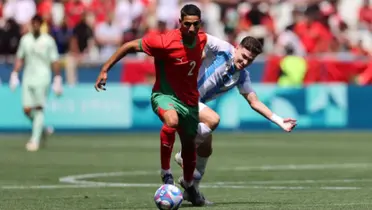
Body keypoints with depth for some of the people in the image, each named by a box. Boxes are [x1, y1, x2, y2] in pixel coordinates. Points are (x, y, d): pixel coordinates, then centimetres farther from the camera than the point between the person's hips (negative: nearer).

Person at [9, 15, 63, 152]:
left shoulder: (48, 41, -2)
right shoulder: (25, 39, 9)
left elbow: (55, 62, -1)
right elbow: (20, 58, 16)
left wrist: (58, 80, -3)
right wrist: (14, 75, 10)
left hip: (42, 78, -4)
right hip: (28, 78, 4)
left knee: (39, 109, -9)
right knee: (27, 110, -1)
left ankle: (35, 140, -8)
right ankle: (43, 130, 24)